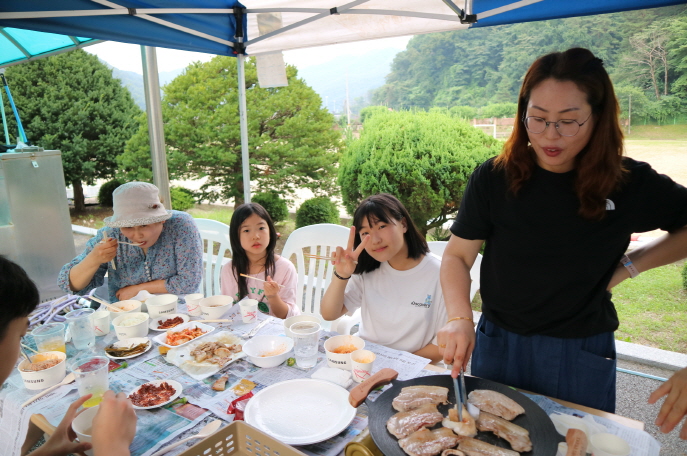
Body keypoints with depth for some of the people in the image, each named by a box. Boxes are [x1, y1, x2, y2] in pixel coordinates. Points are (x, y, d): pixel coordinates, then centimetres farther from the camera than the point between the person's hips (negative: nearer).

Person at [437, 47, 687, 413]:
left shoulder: (629, 183, -11)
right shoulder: (494, 178, -12)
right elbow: (457, 255, -9)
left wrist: (629, 266, -8)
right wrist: (459, 319, -23)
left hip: (581, 356, 0)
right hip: (497, 346, 1)